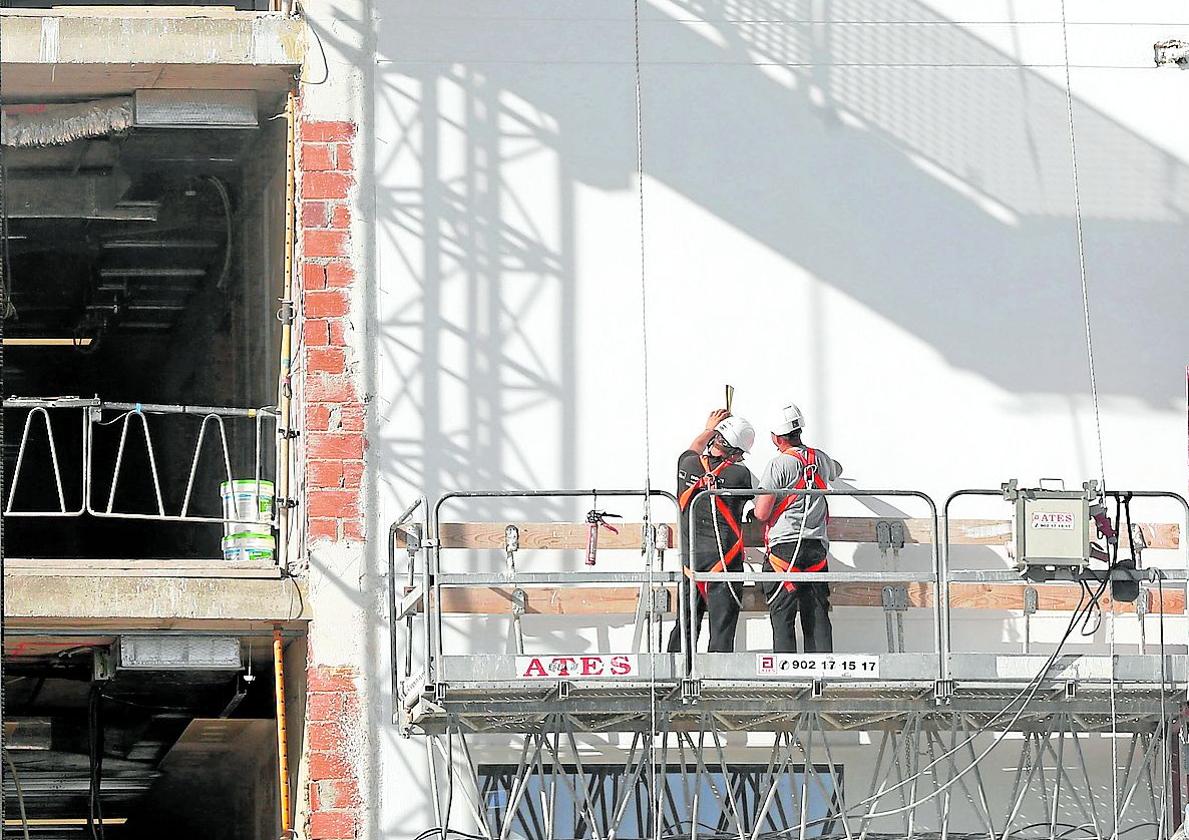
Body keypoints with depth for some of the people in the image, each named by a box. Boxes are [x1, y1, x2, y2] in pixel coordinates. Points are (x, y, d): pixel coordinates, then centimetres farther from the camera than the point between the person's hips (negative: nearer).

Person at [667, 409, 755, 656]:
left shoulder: (687, 465, -2)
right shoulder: (739, 474, -13)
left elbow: (694, 450, 23)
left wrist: (709, 429, 40)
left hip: (690, 560, 4)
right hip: (724, 563, -4)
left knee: (684, 626, 12)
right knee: (722, 630, -1)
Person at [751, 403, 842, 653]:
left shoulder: (779, 464, -10)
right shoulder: (821, 459, 9)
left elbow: (761, 513, -12)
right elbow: (836, 470, 36)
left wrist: (759, 500, 10)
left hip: (784, 546, -5)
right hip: (817, 546, 5)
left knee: (782, 617, -2)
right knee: (818, 617, 7)